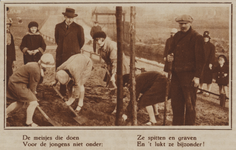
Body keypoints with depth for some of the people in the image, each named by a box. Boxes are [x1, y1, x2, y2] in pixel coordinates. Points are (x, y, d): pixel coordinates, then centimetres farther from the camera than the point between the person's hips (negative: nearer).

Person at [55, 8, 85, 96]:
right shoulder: (58, 27, 7)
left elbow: (81, 42, 10)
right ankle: (62, 94, 15)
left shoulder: (78, 28, -2)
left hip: (73, 56, -3)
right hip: (60, 55, 3)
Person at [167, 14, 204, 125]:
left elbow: (200, 59, -10)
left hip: (189, 75, -7)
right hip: (176, 74, 7)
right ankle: (177, 124, 25)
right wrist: (169, 56, 2)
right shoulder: (177, 36, 14)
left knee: (189, 104, -1)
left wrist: (197, 76, -15)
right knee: (176, 102, 13)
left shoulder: (196, 37, -7)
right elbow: (172, 49, 27)